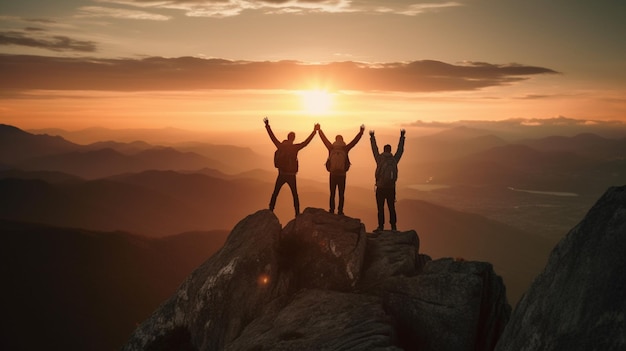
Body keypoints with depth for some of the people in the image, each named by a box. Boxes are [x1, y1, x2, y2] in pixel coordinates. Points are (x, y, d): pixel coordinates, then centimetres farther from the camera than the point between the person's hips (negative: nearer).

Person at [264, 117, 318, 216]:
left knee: (275, 193, 11)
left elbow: (272, 136, 5)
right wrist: (314, 131, -1)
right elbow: (307, 141, -8)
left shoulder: (280, 146, -3)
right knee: (295, 195, 9)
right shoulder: (295, 147, -10)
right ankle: (297, 212, 8)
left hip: (281, 175, 2)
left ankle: (270, 210, 9)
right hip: (291, 175, -2)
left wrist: (267, 125, 15)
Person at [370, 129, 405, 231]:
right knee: (391, 207, 8)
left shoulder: (379, 159, -3)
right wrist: (402, 136, 21)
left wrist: (372, 137, 23)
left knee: (380, 208, 2)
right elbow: (400, 149, 11)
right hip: (391, 188, 2)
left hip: (380, 188, -1)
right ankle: (393, 226, 9)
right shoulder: (394, 159, 0)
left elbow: (374, 149, 10)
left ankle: (381, 226, 2)